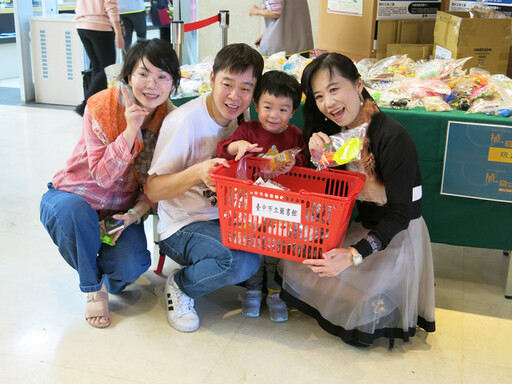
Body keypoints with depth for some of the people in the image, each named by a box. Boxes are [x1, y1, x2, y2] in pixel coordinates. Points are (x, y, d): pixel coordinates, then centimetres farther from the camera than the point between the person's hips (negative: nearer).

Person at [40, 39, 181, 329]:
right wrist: (130, 131, -34)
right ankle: (94, 288, -10)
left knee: (134, 266, -25)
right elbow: (102, 177, -24)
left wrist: (136, 213, -19)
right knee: (75, 210, -37)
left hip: (121, 209, 2)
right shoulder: (101, 107, -19)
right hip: (73, 197, -1)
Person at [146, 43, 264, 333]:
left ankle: (254, 281, 12)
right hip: (183, 226, -6)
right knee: (241, 261, -31)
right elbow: (152, 190, -17)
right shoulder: (184, 121, -17)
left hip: (228, 219, 6)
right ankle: (181, 286, -1)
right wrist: (198, 172, -35)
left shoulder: (242, 115, 1)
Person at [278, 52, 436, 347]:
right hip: (361, 226, 7)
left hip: (399, 235, -7)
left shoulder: (392, 137, -23)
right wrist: (318, 160, -18)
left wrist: (354, 254, -34)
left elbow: (400, 214, -23)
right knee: (296, 264, -6)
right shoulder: (332, 131, 0)